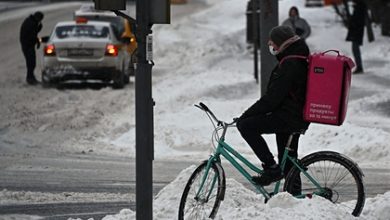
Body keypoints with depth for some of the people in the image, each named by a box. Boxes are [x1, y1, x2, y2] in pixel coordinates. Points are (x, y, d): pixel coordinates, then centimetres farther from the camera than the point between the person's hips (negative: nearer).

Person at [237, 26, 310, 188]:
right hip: (299, 118, 10)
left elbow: (272, 97, -21)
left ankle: (271, 167, -14)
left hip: (288, 118, -10)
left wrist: (246, 115, -15)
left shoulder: (289, 64, -18)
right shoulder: (301, 60, 15)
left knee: (245, 125, -14)